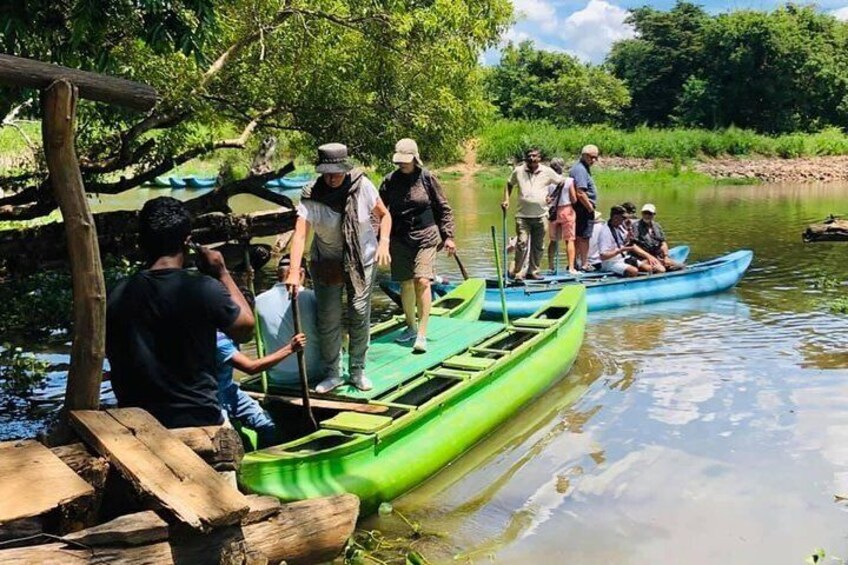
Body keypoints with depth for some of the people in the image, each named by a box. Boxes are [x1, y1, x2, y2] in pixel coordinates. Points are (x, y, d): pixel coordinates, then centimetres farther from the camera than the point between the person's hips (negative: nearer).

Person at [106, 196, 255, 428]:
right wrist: (222, 273, 10)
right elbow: (245, 329, 4)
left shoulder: (117, 297, -3)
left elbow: (116, 365, 7)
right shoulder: (205, 290, -15)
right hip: (199, 421, -4)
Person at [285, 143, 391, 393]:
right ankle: (332, 373, 18)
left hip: (361, 260, 0)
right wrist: (294, 272, -42)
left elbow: (384, 215, 1)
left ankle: (357, 371, 15)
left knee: (360, 313, -2)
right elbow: (300, 234, -30)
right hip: (327, 262, 0)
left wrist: (384, 242, -17)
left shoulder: (362, 186, -14)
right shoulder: (311, 196, -19)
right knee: (328, 318, 1)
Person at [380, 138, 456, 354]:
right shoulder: (390, 180, 1)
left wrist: (448, 236, 0)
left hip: (425, 238, -3)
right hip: (399, 239, 3)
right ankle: (411, 327, 29)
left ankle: (422, 334, -9)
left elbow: (443, 208, 3)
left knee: (422, 282, -13)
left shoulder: (427, 178, -3)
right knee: (405, 284, 10)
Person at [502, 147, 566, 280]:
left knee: (538, 246, 8)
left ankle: (533, 271, 21)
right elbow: (509, 184, 18)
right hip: (523, 215, -2)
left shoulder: (547, 172, 3)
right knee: (522, 243, -12)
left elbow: (561, 182, 15)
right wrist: (506, 200, 5)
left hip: (540, 215, 2)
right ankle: (516, 272, -2)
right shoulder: (518, 171, 3)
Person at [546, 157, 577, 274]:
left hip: (553, 212, 3)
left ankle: (550, 266, 19)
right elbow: (574, 199, -9)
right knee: (569, 240, 0)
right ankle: (571, 267, -7)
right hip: (566, 210, -3)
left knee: (553, 240, 15)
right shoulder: (569, 181, -10)